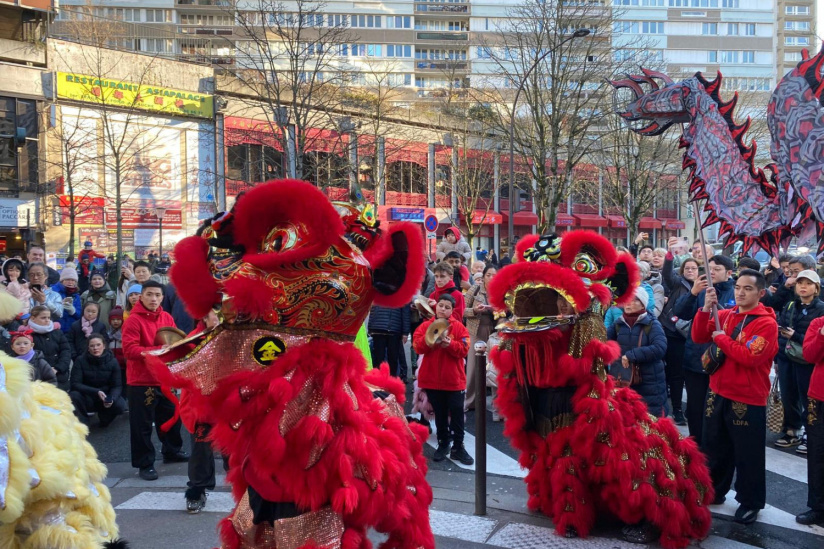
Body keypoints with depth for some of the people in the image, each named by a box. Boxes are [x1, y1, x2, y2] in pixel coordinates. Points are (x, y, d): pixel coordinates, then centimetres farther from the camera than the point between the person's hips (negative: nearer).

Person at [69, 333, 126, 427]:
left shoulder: (112, 361, -8)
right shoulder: (81, 360, -10)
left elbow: (117, 386, -8)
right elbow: (75, 384, -17)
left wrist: (111, 398, -31)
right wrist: (96, 392, -30)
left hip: (106, 398, 1)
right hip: (86, 398, -1)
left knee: (120, 405, -29)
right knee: (74, 395, -33)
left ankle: (104, 417, 8)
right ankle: (83, 421, -4)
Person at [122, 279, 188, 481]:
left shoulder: (167, 318, 5)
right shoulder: (133, 320, -14)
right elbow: (130, 350, -21)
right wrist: (158, 350, -28)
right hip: (141, 381, -7)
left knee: (171, 416, 20)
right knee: (142, 424, 0)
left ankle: (172, 451, 40)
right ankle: (145, 464, 12)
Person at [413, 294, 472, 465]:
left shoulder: (458, 327, -1)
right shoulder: (425, 326, 3)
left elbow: (464, 349, -10)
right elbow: (418, 347, -8)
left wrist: (449, 343, -25)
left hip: (454, 379, -1)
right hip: (432, 379, 1)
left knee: (457, 413, 0)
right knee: (439, 414, 12)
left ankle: (458, 447, 9)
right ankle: (443, 444, 24)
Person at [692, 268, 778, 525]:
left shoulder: (767, 323, -13)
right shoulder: (725, 315, 6)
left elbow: (750, 357, -24)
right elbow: (699, 337, -3)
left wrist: (722, 339, -14)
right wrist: (706, 308, -15)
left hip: (748, 399, -6)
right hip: (718, 393, 6)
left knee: (748, 455, 5)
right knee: (714, 447, 18)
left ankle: (750, 502, 20)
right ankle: (714, 491, 33)